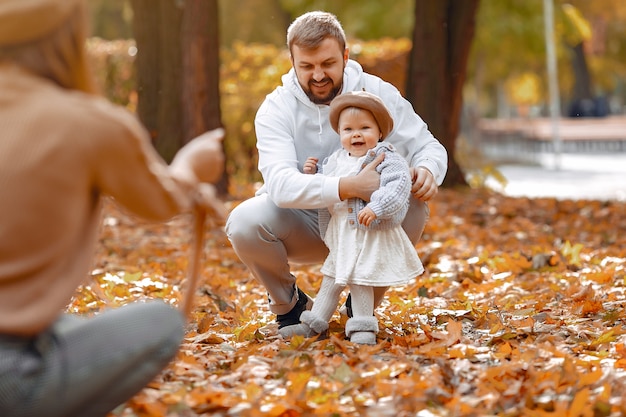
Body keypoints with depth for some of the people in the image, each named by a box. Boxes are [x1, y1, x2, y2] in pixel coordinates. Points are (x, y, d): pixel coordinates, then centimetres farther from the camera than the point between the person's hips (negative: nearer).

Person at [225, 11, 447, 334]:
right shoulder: (276, 109, -16)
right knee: (243, 222, -30)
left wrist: (427, 170, -33)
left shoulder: (376, 93, -10)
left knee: (412, 203, -27)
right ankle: (288, 301, 2)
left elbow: (428, 146, -6)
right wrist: (348, 187, -48)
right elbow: (281, 185, -32)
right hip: (302, 227, -1)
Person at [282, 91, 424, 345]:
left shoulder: (385, 159, -12)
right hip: (341, 236, 7)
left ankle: (363, 328, 6)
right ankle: (314, 324, 23)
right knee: (331, 280, 15)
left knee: (360, 281, -4)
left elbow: (399, 184, -27)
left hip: (372, 235, -7)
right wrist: (312, 173, 4)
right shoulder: (336, 160, 9)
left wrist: (376, 207, -37)